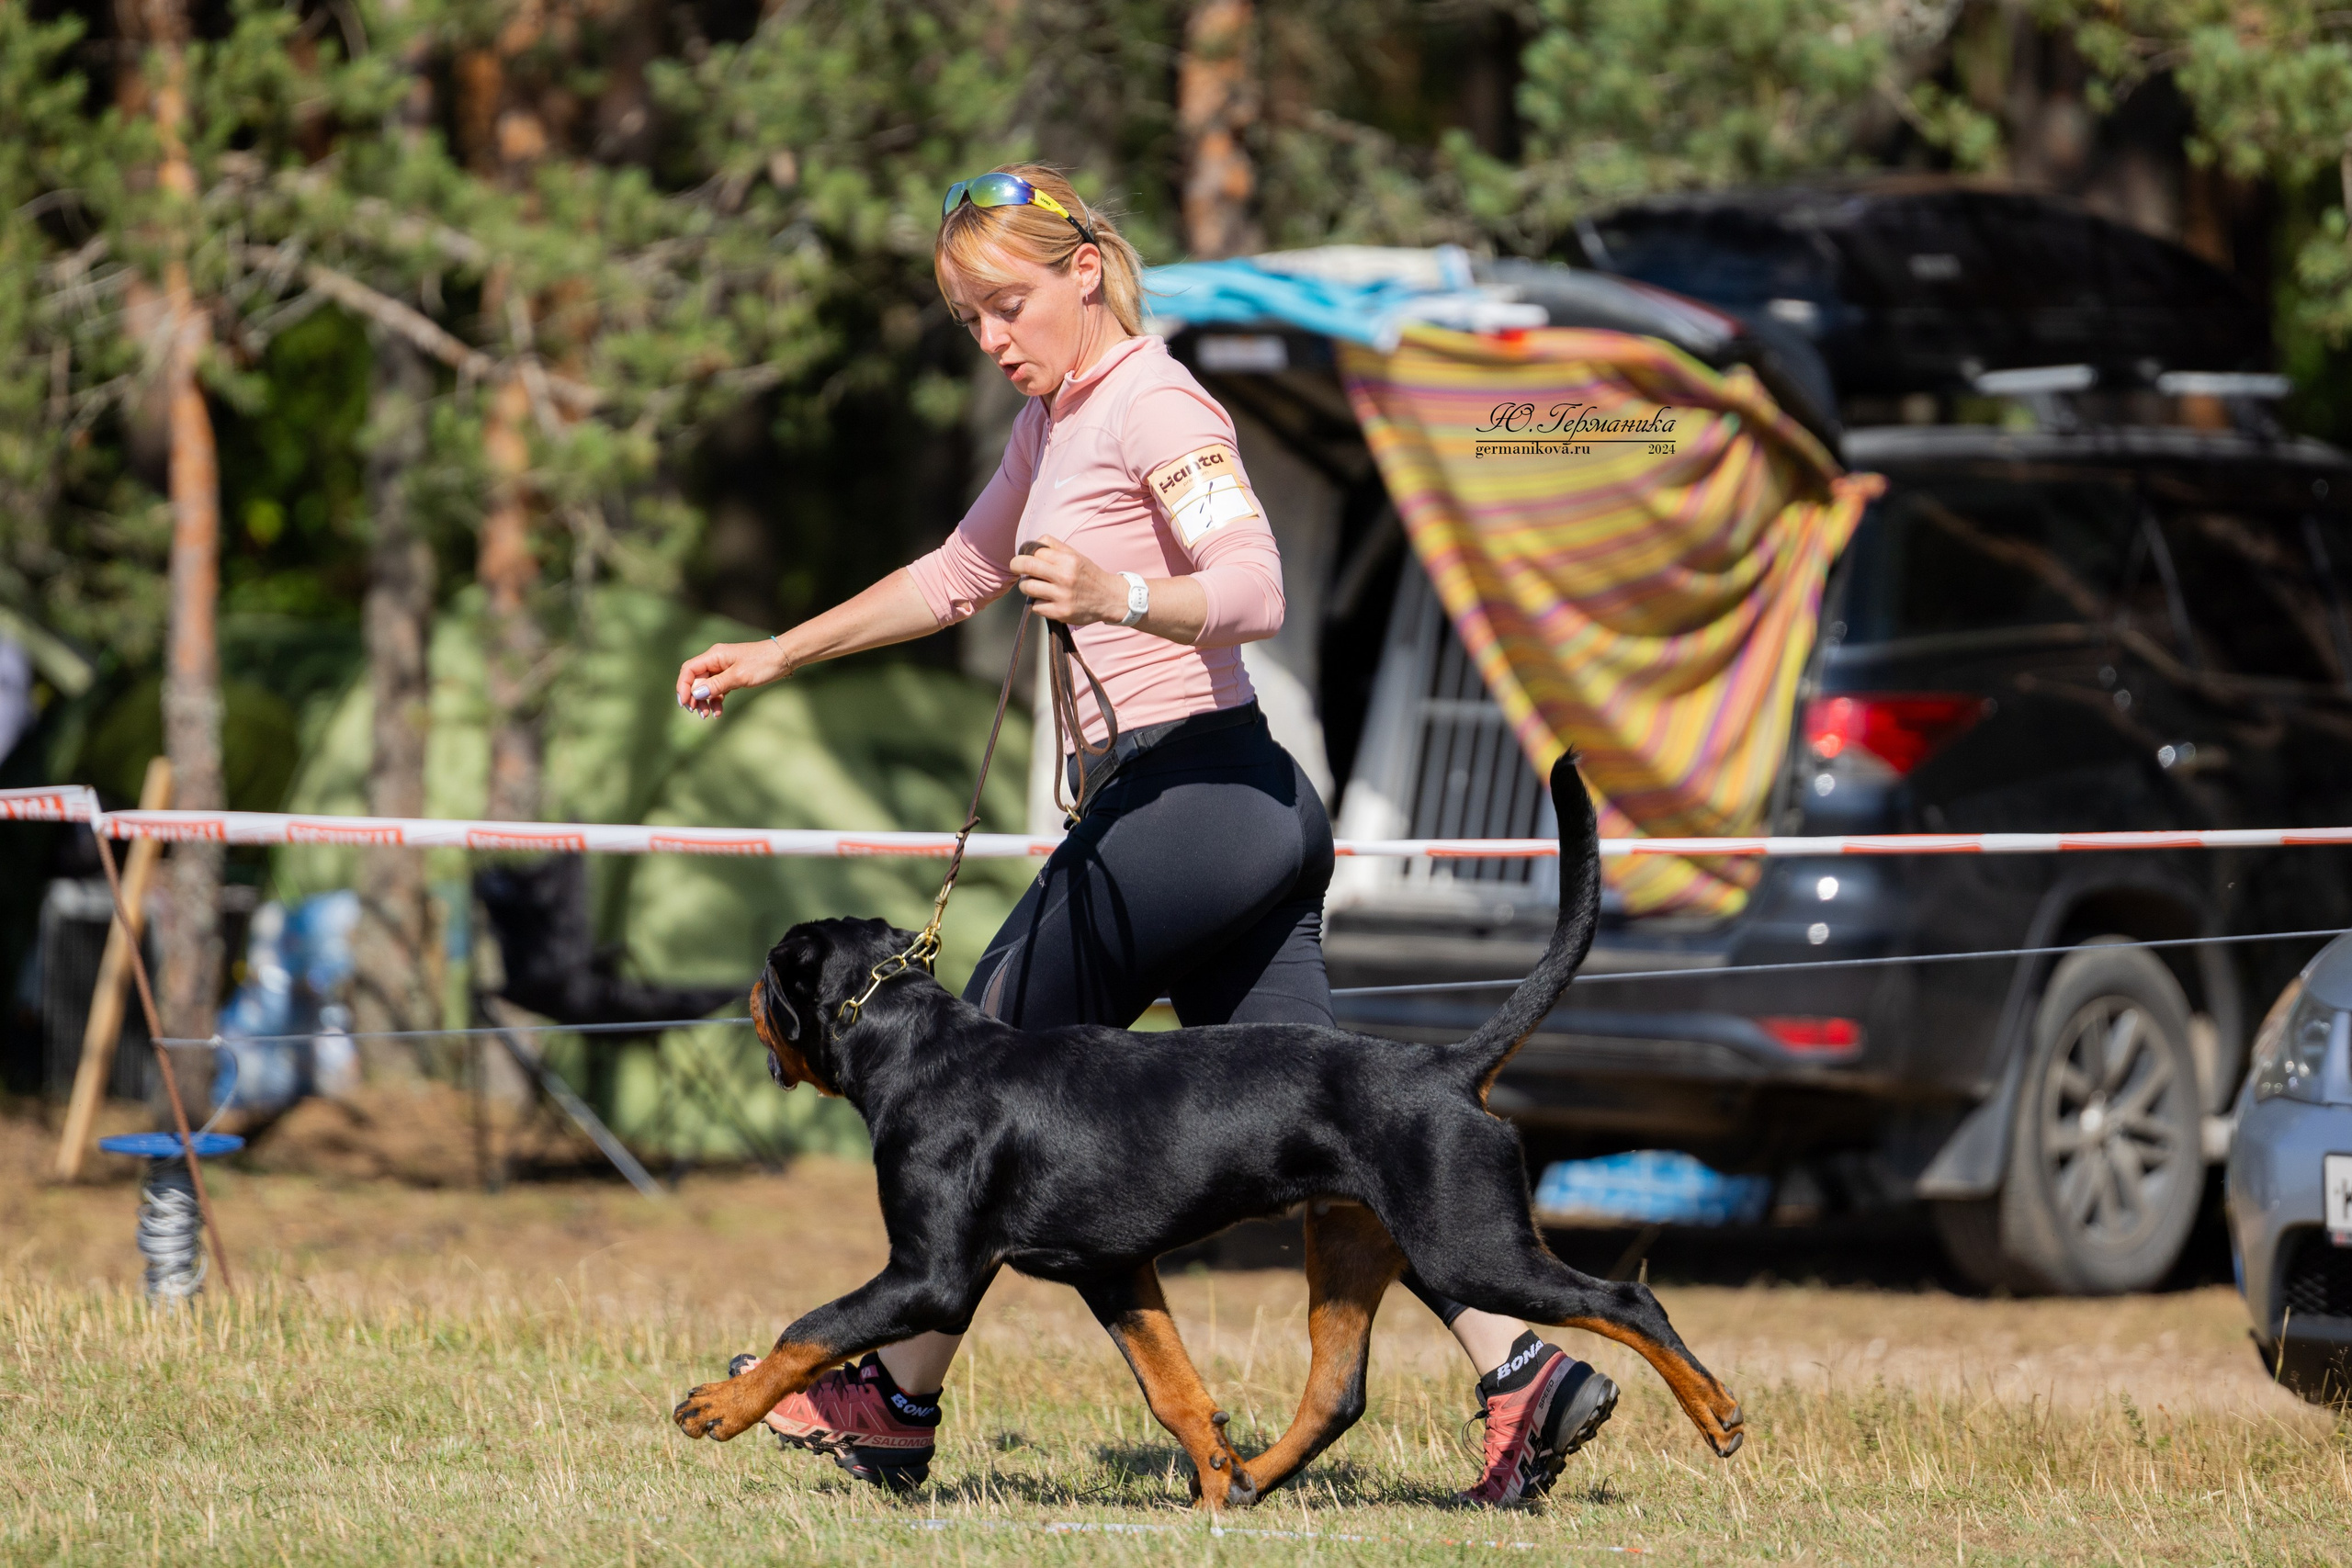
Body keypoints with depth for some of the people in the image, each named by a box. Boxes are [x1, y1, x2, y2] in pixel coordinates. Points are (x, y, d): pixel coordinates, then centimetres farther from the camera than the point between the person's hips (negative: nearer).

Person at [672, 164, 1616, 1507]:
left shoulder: (1153, 407, -9)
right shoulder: (1057, 418, 20)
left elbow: (1258, 590, -23)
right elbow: (961, 574, 35)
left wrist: (1117, 598, -40)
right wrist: (775, 657, 37)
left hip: (1188, 787, -9)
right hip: (1251, 809, 9)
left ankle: (898, 1404, 12)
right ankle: (1524, 1373, -9)